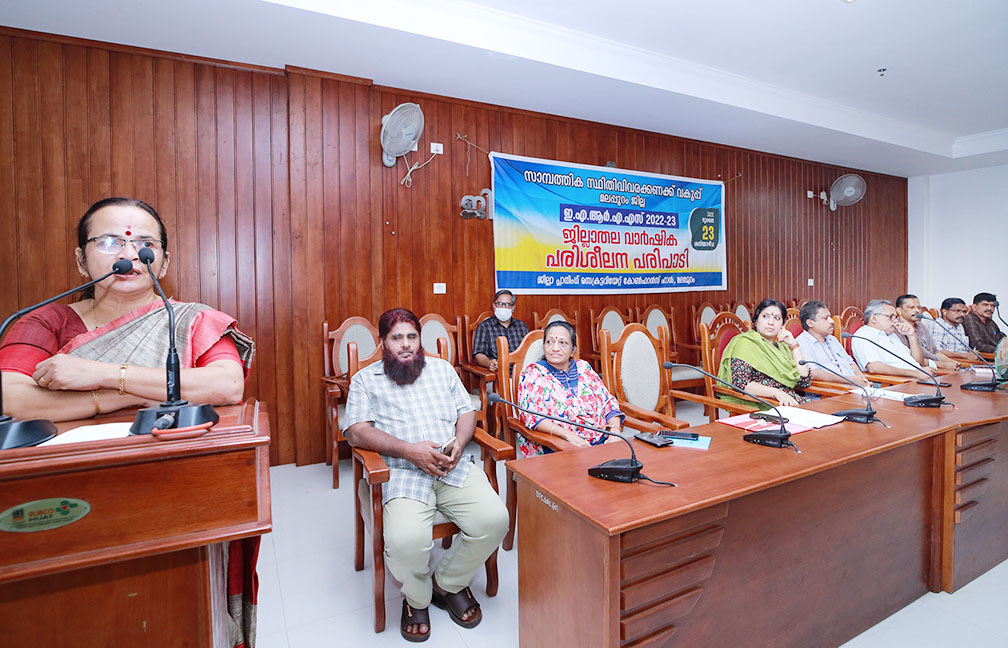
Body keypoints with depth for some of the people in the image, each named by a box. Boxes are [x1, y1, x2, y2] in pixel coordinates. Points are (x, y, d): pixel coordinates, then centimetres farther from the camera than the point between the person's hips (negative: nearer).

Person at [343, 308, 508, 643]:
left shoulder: (442, 368, 20)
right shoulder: (365, 380, 10)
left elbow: (467, 411, 17)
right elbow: (356, 431, -3)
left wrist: (459, 442, -5)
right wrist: (409, 450, -15)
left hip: (454, 467, 3)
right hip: (402, 472, -3)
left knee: (494, 518, -19)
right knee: (406, 540, -30)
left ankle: (449, 583, 11)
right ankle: (416, 598, 9)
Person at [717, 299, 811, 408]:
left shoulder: (781, 346, 19)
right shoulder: (744, 343, -2)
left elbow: (804, 381, 9)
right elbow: (740, 383, -16)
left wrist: (793, 345, 6)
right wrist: (776, 392, -27)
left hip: (789, 402, 7)